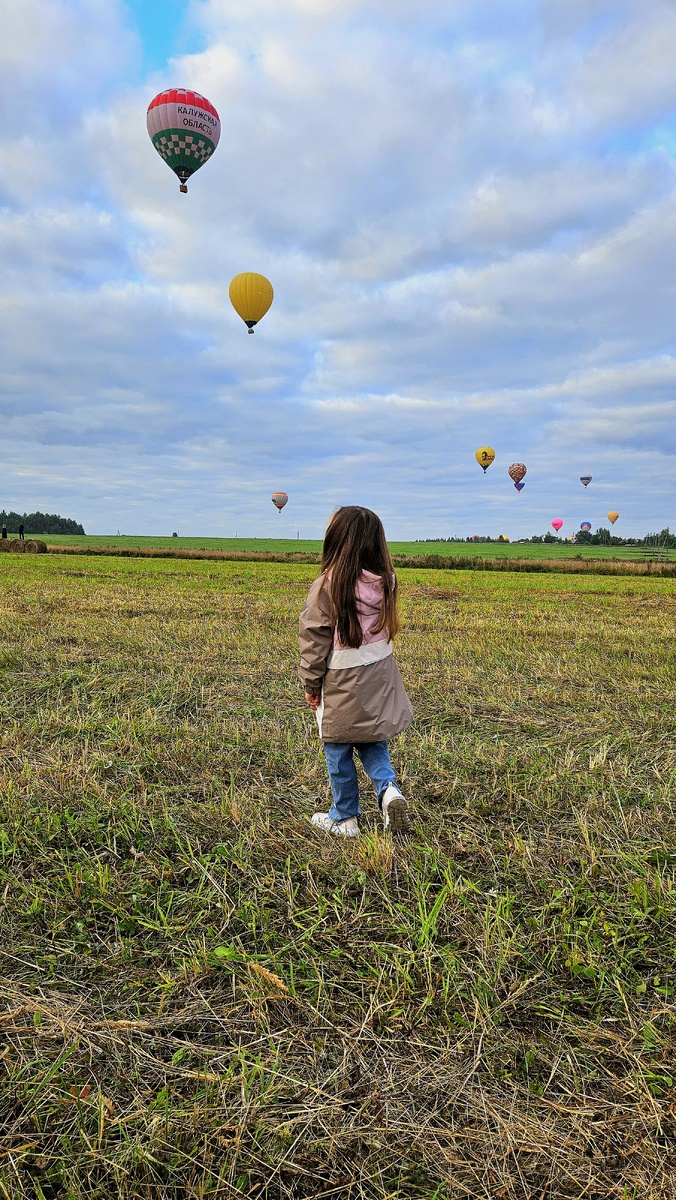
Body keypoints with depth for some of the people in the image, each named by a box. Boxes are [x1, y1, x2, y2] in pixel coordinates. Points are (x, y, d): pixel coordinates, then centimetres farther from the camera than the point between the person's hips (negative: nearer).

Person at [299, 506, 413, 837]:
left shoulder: (327, 586, -19)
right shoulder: (384, 580, -5)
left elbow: (315, 641, -12)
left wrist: (311, 684, -1)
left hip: (342, 685, -5)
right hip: (379, 679, 5)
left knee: (339, 753, 12)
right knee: (373, 745, 22)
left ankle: (344, 819, 24)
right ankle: (388, 789, 1)